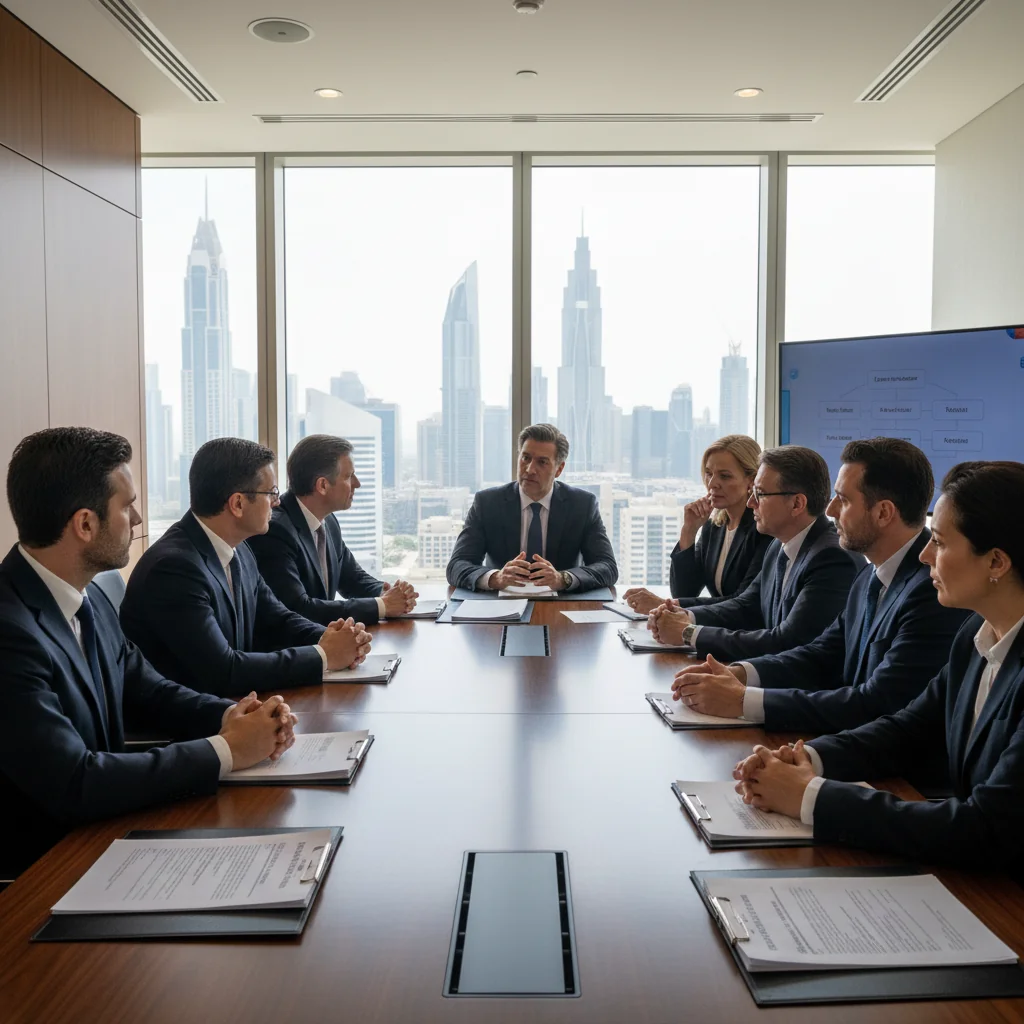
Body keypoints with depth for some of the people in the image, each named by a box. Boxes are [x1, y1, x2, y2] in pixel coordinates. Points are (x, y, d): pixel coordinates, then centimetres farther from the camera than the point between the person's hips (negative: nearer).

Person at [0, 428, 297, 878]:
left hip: (99, 831, 7)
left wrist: (229, 716, -9)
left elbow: (144, 689, 10)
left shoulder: (88, 597, 2)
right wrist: (226, 750, -20)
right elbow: (74, 785, -28)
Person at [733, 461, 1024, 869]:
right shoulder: (977, 634, 2)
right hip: (964, 879, 6)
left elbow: (987, 833, -28)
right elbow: (909, 729, 9)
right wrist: (806, 759, -10)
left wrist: (812, 796, -22)